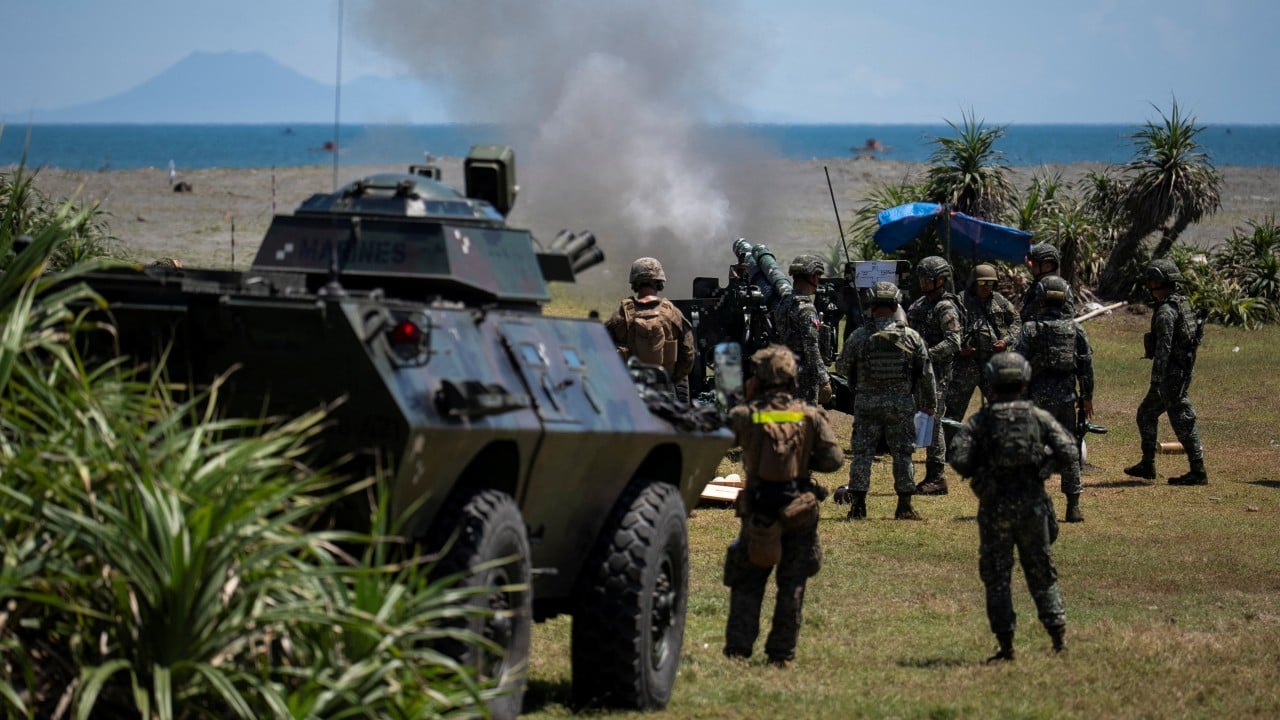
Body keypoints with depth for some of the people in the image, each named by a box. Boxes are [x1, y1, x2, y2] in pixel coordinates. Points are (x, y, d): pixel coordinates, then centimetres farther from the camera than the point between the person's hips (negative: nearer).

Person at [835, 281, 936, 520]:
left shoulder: (859, 336, -7)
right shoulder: (912, 337, -4)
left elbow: (842, 366, 5)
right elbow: (926, 373, 1)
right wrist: (931, 404, 12)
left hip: (866, 404, -1)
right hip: (901, 405, 1)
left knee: (862, 453, 6)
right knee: (902, 453, 8)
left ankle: (857, 505, 5)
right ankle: (905, 506, 8)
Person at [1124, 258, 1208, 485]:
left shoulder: (1166, 311, -18)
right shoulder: (1183, 303, 13)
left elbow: (1164, 348, -23)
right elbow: (1193, 337, 19)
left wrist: (1156, 379, -22)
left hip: (1170, 373, -10)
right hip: (1184, 370, 10)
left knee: (1182, 420, -6)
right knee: (1146, 413, 17)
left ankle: (1198, 472, -5)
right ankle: (1147, 464, 20)